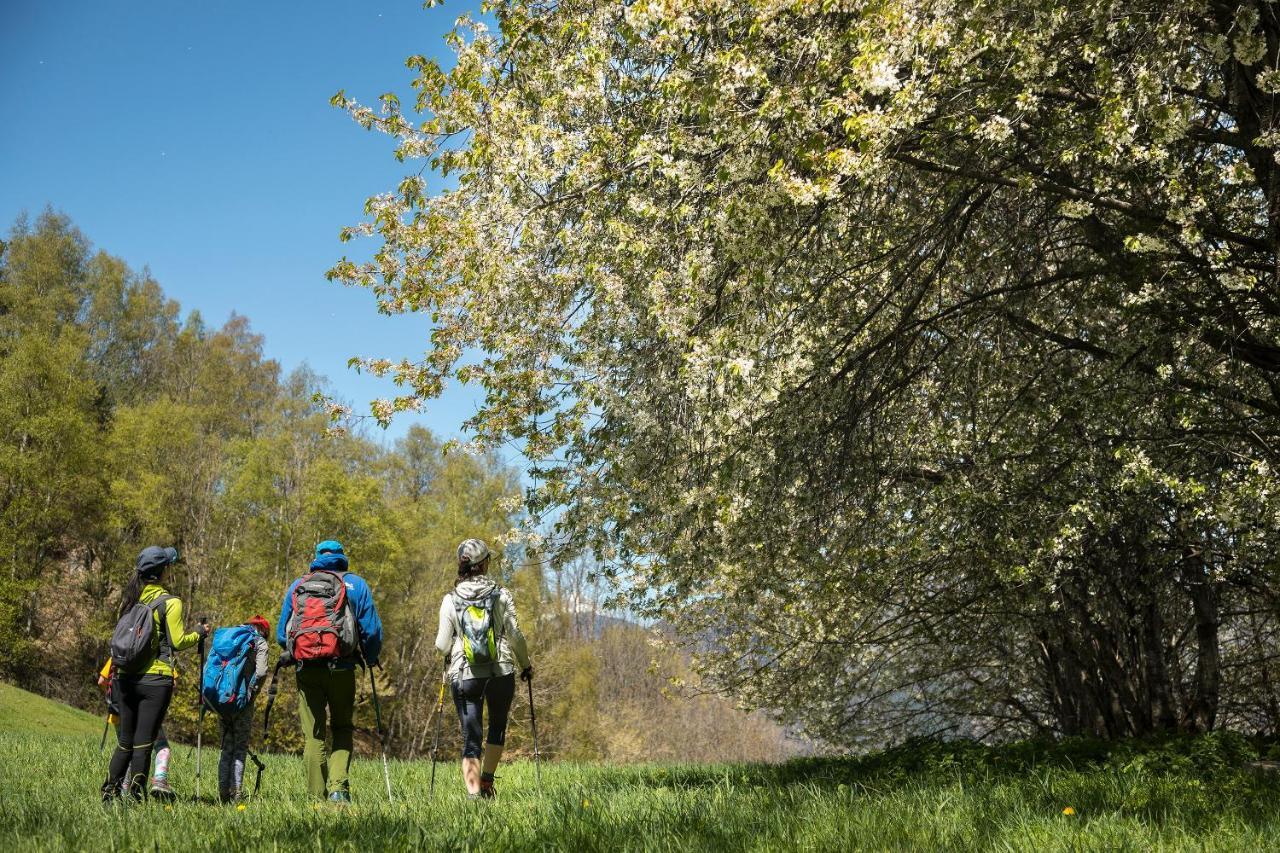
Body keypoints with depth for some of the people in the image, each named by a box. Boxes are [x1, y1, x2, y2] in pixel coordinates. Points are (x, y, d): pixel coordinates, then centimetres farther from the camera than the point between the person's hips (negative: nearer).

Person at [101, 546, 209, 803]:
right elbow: (177, 642, -9)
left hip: (125, 678, 6)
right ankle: (135, 796, 2)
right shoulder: (169, 603, -9)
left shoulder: (129, 599, 8)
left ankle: (109, 792, 16)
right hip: (155, 680, -6)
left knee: (125, 742, 16)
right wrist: (199, 632, 7)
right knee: (143, 744, 0)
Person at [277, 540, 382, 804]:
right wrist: (370, 659, 19)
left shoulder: (296, 585, 15)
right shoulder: (356, 584, 9)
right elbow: (372, 630, 2)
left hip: (306, 669, 1)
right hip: (341, 668, -1)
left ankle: (317, 798, 7)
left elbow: (281, 634, 15)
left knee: (313, 735, 8)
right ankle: (338, 787, -3)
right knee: (342, 730, 14)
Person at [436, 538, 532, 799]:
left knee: (470, 738, 6)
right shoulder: (501, 595, -3)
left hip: (465, 676, 0)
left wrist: (449, 661, 23)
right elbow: (515, 635, -3)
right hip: (501, 672, 0)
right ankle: (487, 779, 14)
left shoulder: (450, 600, -1)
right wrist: (526, 665, 12)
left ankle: (473, 792, -5)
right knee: (497, 727, 22)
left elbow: (442, 644, 0)